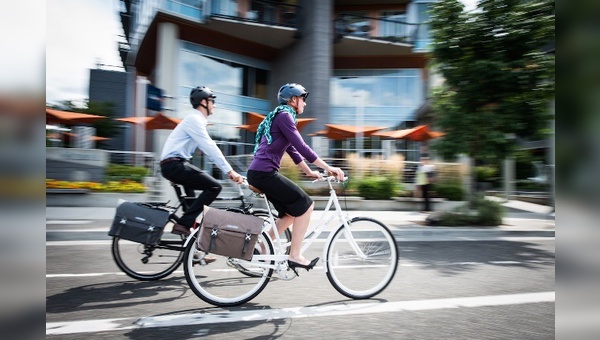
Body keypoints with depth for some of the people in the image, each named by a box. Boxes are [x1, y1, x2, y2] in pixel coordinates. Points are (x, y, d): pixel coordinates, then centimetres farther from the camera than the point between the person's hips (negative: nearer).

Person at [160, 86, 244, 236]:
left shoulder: (197, 120, 20)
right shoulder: (194, 119, -11)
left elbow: (208, 148, 20)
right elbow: (210, 147, -20)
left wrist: (229, 170, 14)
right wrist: (230, 171, -23)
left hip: (172, 164, 11)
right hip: (174, 164, -11)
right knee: (214, 187, -16)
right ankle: (183, 224, -17)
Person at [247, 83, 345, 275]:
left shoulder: (280, 117, 23)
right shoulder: (284, 115, -8)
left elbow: (293, 151, 27)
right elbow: (301, 147, -17)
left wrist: (309, 172, 26)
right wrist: (328, 168, -14)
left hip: (258, 174, 10)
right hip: (264, 173, -10)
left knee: (292, 213, 13)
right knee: (305, 205, -6)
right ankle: (294, 256, -1)